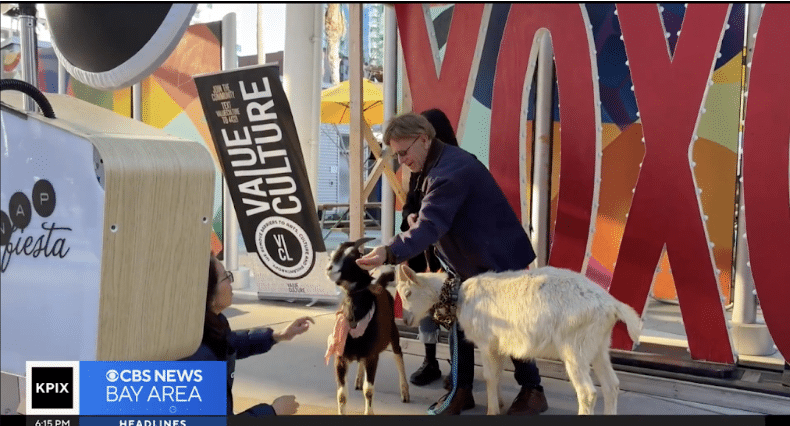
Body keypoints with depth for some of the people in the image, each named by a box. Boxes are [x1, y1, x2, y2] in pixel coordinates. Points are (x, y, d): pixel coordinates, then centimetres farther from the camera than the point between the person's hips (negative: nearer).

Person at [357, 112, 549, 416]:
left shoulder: (450, 171, -30)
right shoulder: (438, 164, 3)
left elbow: (431, 224, -41)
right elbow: (434, 219, 10)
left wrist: (391, 253, -50)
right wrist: (414, 219, -8)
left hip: (499, 258, -10)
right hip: (467, 260, 10)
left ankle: (532, 392, 18)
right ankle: (462, 390, 22)